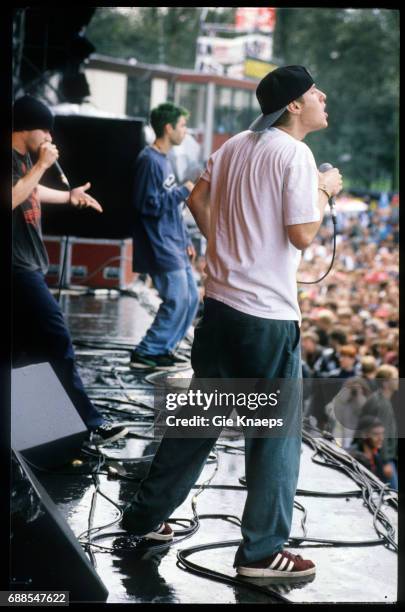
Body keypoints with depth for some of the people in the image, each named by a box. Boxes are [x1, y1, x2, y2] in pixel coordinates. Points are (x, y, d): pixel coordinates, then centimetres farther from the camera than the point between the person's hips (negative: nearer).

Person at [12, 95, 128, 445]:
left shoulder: (23, 160, 14)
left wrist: (68, 196, 34)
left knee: (28, 345, 14)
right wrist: (42, 165, -24)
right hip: (17, 265, -11)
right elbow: (12, 198, -30)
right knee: (56, 339, -13)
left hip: (28, 263, 11)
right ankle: (90, 423, -12)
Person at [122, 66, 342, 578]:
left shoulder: (235, 146, 10)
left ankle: (146, 516, 26)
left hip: (220, 301, 8)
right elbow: (302, 235, -18)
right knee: (275, 434, 4)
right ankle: (262, 552, 10)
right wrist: (325, 191, -2)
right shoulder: (295, 154, -14)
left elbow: (197, 200, 17)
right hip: (268, 315, -8)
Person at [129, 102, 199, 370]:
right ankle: (147, 353, -2)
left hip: (174, 245, 10)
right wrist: (183, 191, -14)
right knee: (176, 300, -11)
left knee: (191, 298, 10)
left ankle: (164, 348, 18)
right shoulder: (149, 161, -15)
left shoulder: (164, 160, 16)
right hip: (160, 245, -10)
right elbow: (149, 205, -21)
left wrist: (186, 241, 19)